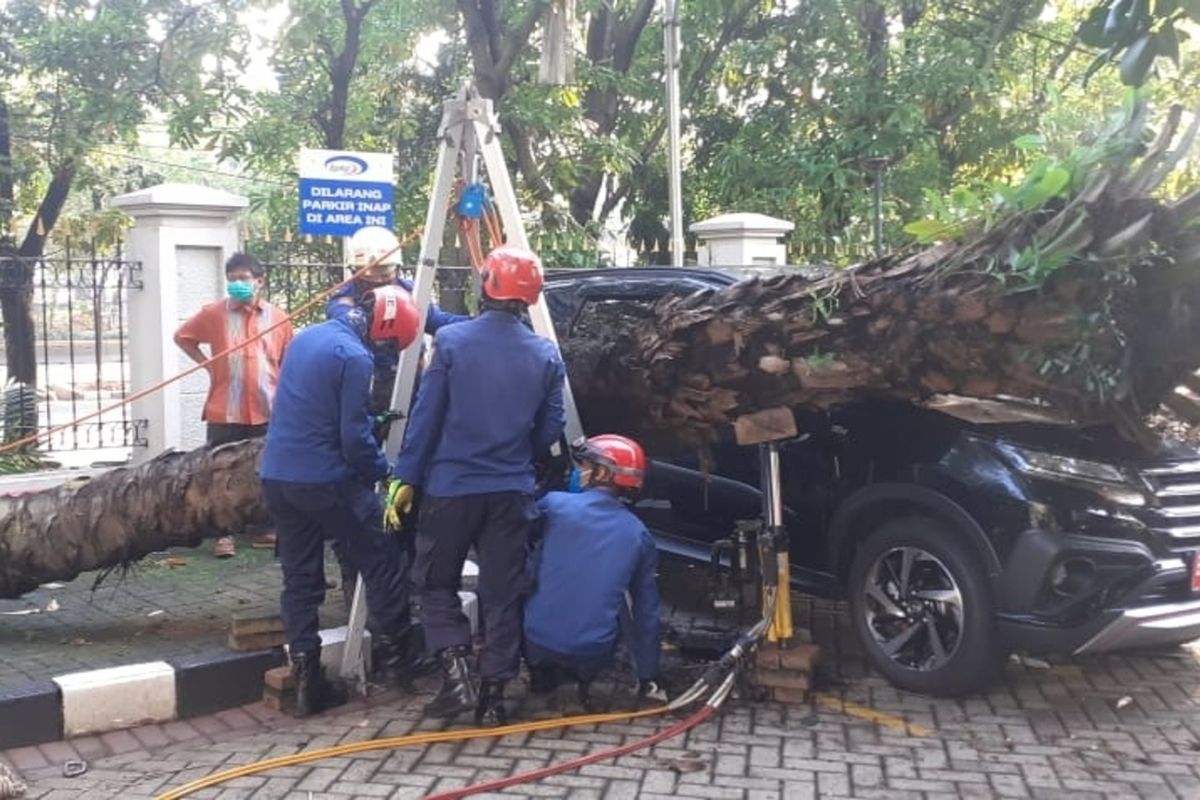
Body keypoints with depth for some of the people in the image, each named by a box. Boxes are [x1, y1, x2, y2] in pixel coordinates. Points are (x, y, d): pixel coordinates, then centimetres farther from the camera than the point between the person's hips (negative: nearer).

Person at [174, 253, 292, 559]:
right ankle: (224, 534, 10)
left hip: (267, 412, 2)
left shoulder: (278, 318, 2)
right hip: (224, 412, -1)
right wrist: (207, 364, 2)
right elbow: (182, 337, 13)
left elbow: (288, 365, 10)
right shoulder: (214, 313, 0)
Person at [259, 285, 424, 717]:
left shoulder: (307, 336, 12)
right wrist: (384, 472, 0)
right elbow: (354, 435, -16)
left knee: (300, 577, 12)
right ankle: (396, 654, 14)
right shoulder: (354, 356, -14)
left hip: (276, 475, 8)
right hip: (325, 480, -8)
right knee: (385, 560, 7)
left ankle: (305, 673, 8)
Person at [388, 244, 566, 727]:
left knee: (437, 584, 14)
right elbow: (550, 430, 5)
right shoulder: (546, 355, 0)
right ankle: (494, 694, 12)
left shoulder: (451, 341, -8)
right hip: (511, 492, 2)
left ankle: (455, 671, -2)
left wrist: (406, 477, 1)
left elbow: (425, 417, -6)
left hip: (450, 486, -2)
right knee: (503, 594, 10)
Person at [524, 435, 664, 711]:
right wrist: (647, 678, 18)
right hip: (593, 656, 3)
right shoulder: (639, 535, 5)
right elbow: (646, 611, 9)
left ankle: (541, 673, 14)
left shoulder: (554, 504, -5)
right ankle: (580, 679, 9)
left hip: (538, 642, -3)